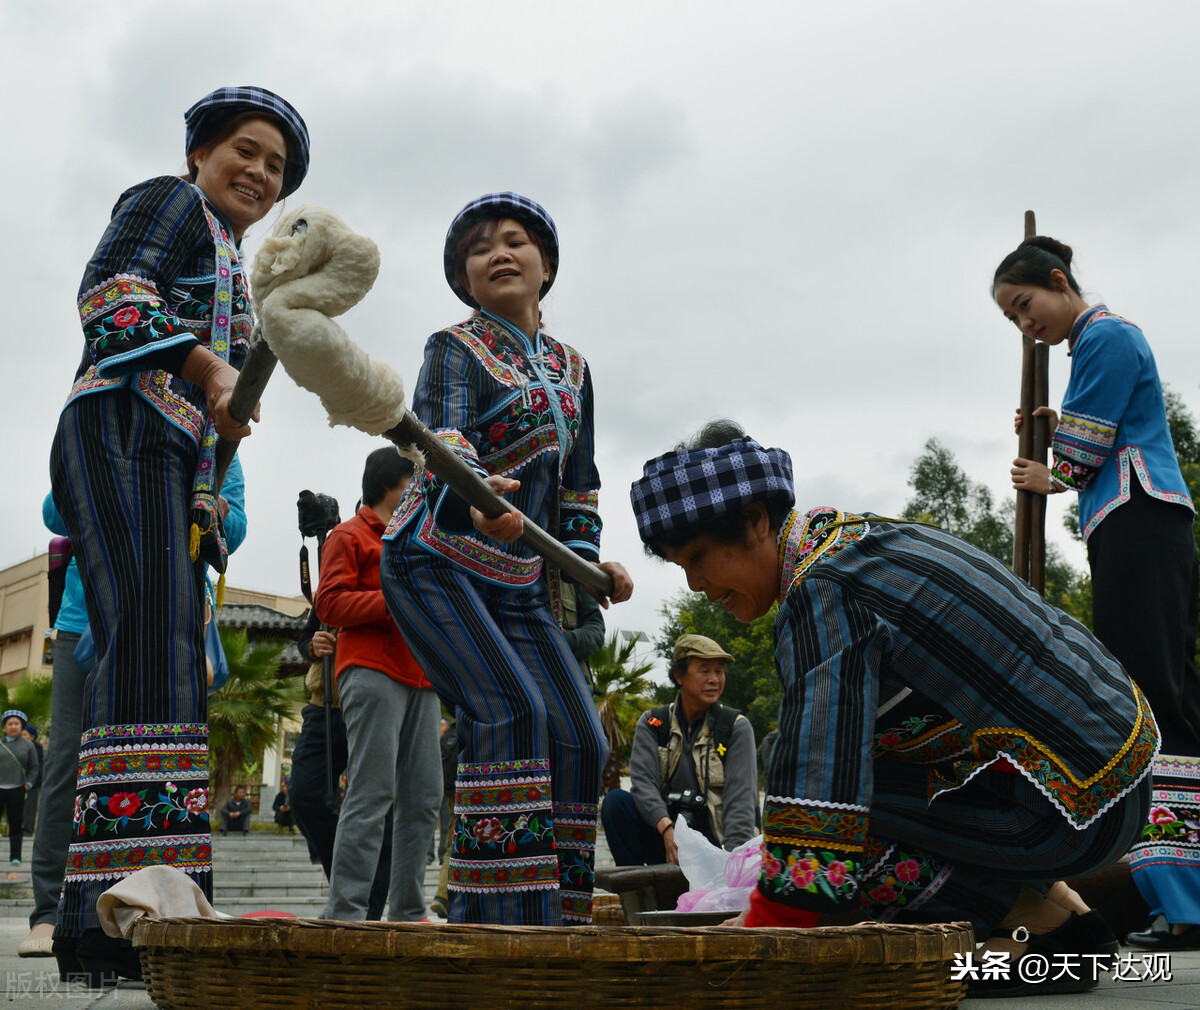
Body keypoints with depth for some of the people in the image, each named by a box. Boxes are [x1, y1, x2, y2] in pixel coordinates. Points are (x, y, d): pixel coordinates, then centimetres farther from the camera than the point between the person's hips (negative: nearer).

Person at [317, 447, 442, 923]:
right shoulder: (350, 536, 6)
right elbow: (330, 604, -6)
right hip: (373, 675, -8)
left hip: (420, 678, 8)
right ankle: (345, 911, -14)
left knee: (422, 797, 2)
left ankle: (408, 913, 6)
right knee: (372, 794, -15)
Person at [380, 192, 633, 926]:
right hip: (438, 560, -7)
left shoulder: (571, 368, 17)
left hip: (520, 582, 7)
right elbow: (442, 442, -23)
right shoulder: (455, 349, -3)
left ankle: (540, 914, 5)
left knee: (579, 738, -3)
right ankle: (507, 911, -20)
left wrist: (587, 558, 7)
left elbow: (578, 482, 23)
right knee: (509, 709, -24)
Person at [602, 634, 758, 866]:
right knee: (615, 800, -23)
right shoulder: (652, 723, 9)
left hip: (711, 843, -3)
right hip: (660, 838, 3)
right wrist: (666, 828, -28)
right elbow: (643, 780, -8)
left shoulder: (736, 727, 4)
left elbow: (741, 799, -7)